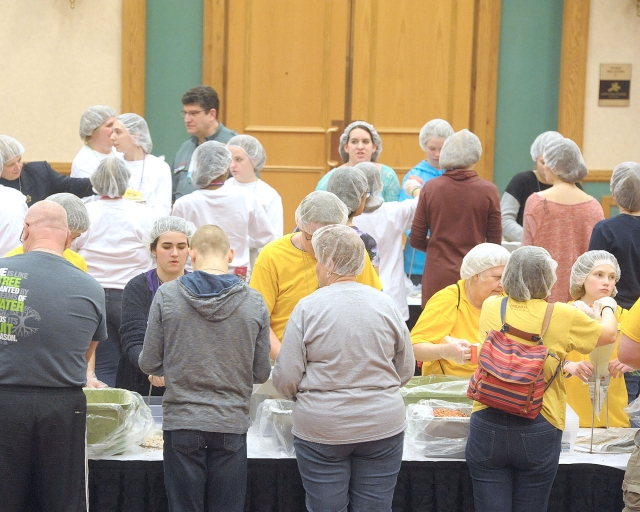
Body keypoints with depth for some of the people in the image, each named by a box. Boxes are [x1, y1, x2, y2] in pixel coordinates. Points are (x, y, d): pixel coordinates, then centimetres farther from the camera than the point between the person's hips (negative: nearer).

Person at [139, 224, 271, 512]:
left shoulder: (166, 296, -5)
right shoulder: (254, 303, -2)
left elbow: (149, 364, -1)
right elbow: (261, 373, 4)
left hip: (182, 422, 0)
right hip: (232, 424, 1)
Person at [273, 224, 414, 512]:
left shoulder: (307, 308, -9)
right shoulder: (386, 305, 0)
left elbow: (286, 381, -9)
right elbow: (406, 371, 7)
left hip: (321, 430, -2)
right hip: (383, 427, 3)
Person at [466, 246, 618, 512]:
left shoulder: (491, 308, 3)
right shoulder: (562, 317, -6)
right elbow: (608, 333, 12)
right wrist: (608, 307, 35)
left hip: (488, 424, 2)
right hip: (538, 430, -2)